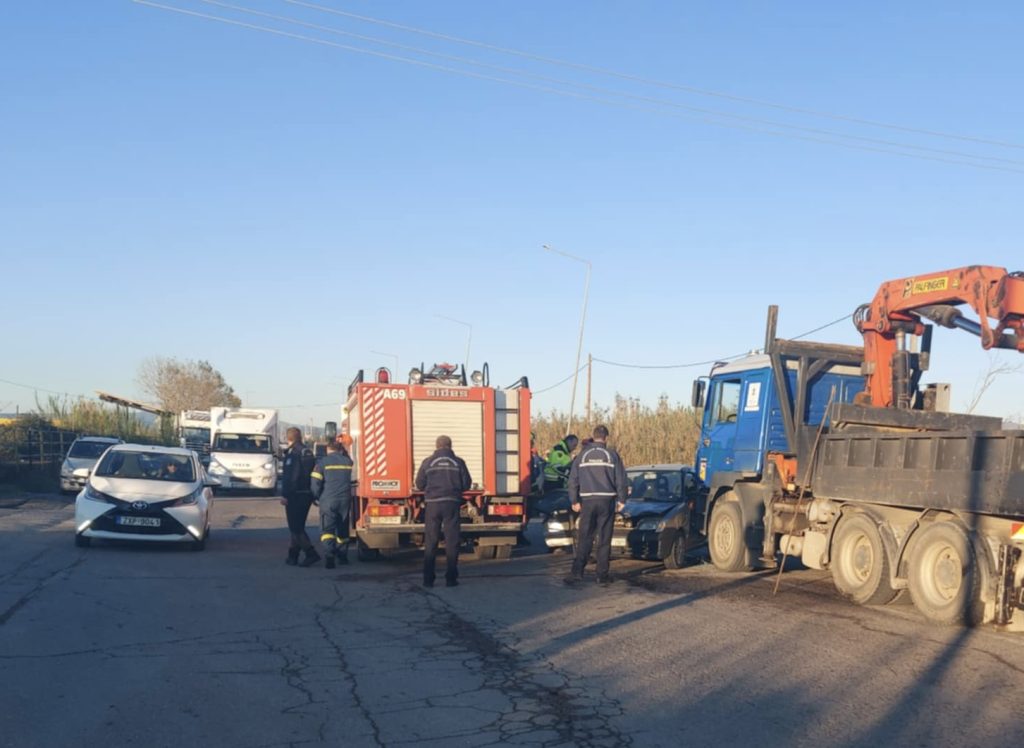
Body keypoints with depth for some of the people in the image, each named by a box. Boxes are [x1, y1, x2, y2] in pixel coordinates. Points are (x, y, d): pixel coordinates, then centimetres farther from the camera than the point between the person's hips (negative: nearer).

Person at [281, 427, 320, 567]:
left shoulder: (293, 453, -13)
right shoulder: (308, 453, 13)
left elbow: (289, 477, -19)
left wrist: (285, 495, -17)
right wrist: (313, 494, 22)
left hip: (295, 496, -8)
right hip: (307, 495, 8)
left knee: (295, 528, -5)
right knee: (298, 527, 15)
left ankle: (311, 553, -15)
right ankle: (293, 556, 20)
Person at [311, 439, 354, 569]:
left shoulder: (322, 462, -5)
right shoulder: (347, 461, 6)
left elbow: (315, 482, -7)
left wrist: (316, 497, 8)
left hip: (328, 500, -4)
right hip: (345, 500, 4)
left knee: (327, 529, -6)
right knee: (343, 529, 17)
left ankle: (329, 555, -26)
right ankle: (342, 556, 24)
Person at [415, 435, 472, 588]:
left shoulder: (428, 462, 0)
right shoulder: (458, 462, 0)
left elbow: (419, 484, 4)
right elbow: (466, 484, 4)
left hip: (433, 503, 1)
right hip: (451, 503, 0)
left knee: (430, 542, 8)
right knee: (452, 541, 6)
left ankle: (428, 579, 8)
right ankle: (451, 578, 4)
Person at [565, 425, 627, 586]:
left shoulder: (583, 455, 4)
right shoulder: (612, 455, 0)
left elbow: (573, 479, 4)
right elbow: (621, 479, 1)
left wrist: (574, 501, 9)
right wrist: (621, 500, 10)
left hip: (587, 501, 1)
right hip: (607, 501, -1)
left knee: (584, 539, 2)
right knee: (604, 540, 4)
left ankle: (577, 572, -9)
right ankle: (602, 574, 6)